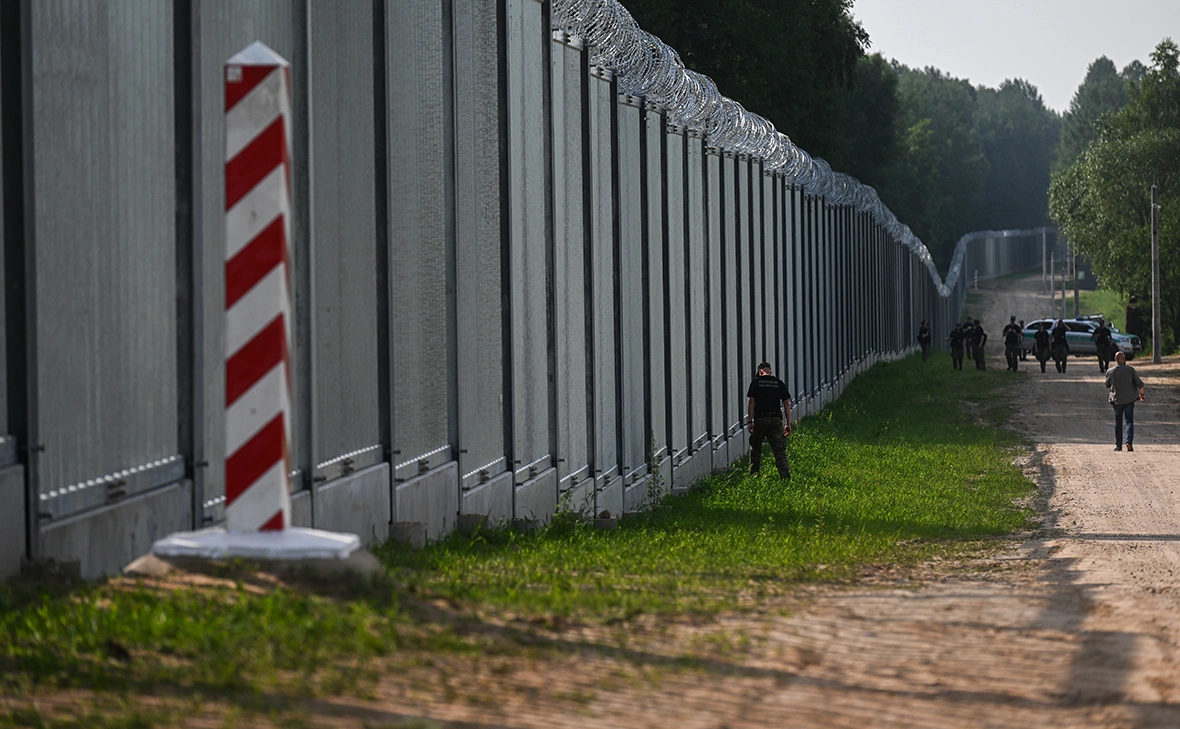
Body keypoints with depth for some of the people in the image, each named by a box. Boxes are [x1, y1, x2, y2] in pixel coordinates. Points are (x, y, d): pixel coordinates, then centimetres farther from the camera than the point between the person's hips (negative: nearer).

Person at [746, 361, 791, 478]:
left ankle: (754, 475, 16)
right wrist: (788, 424, 8)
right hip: (776, 419, 1)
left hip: (760, 419, -1)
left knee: (755, 449, 13)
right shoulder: (779, 383, 7)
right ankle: (785, 475, -11)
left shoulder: (756, 383, 2)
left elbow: (751, 402, -4)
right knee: (779, 450, -1)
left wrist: (750, 421, -3)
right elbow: (787, 404, 5)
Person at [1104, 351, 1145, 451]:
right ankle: (1129, 441, -16)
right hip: (1129, 400, -1)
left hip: (1116, 400, 1)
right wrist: (1142, 394, 13)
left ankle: (1118, 445, 12)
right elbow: (1139, 383, -2)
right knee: (1129, 421, 2)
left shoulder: (1110, 372, -3)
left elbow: (1107, 386, 11)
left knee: (1118, 423, 11)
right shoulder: (1130, 369, -6)